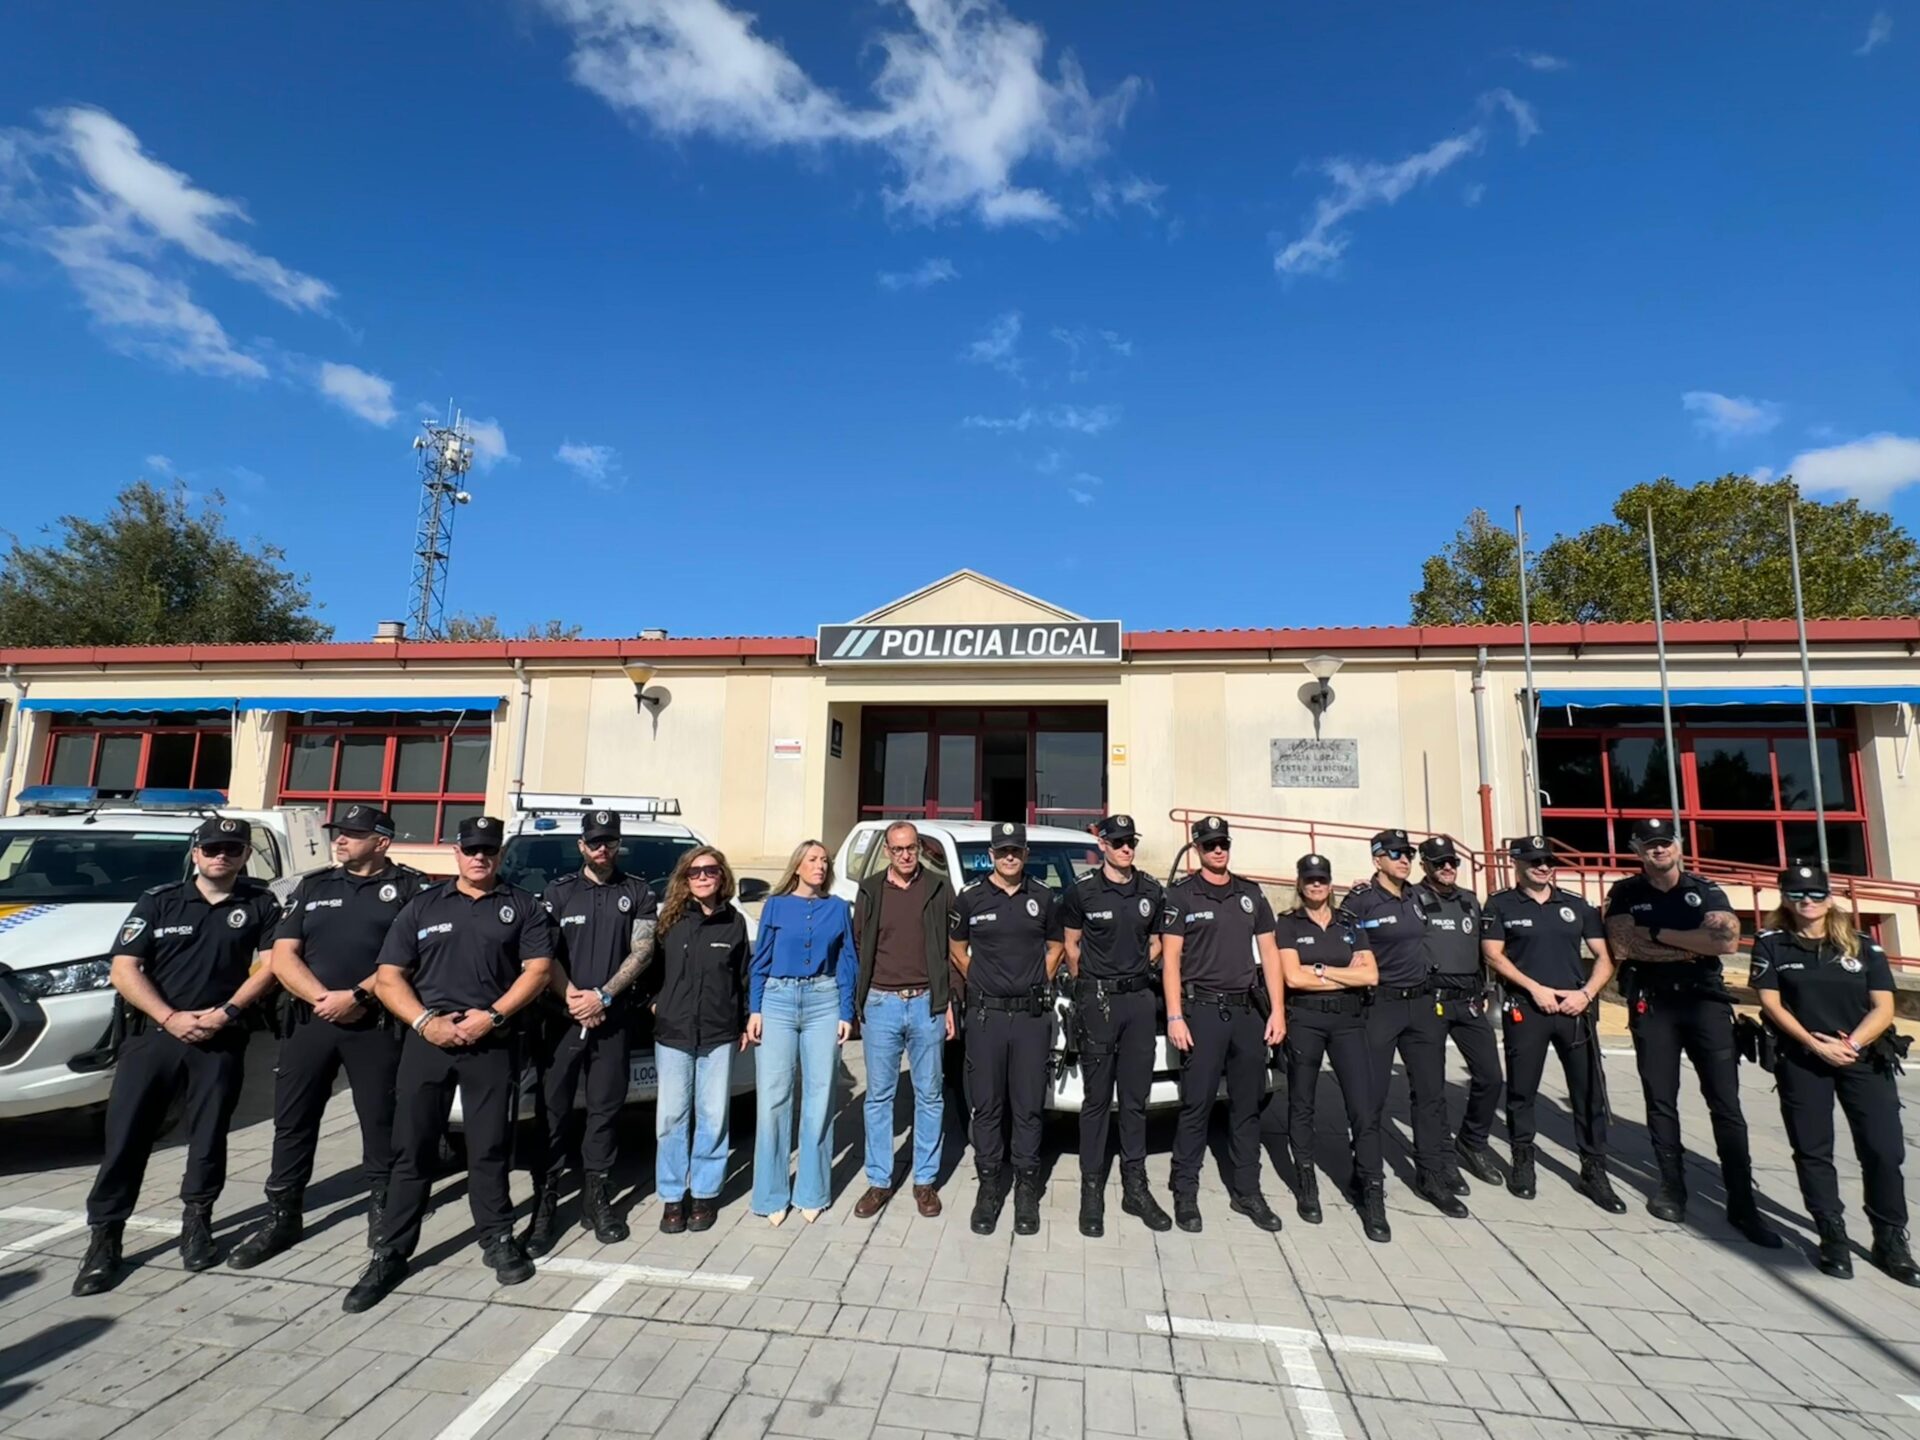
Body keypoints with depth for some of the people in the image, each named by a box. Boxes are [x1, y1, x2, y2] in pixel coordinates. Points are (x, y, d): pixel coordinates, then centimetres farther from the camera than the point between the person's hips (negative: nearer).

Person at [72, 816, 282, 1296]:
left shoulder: (260, 904, 2)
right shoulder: (159, 901, 2)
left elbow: (271, 963, -3)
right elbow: (123, 967, -3)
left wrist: (226, 1012, -14)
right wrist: (170, 1018, -14)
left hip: (222, 1040, 0)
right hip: (153, 1032, 0)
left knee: (209, 1136, 8)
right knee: (125, 1135, 0)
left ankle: (196, 1222, 23)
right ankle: (104, 1238, 12)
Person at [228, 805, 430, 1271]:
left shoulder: (410, 887, -2)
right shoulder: (313, 886, 12)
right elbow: (283, 956, 6)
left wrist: (357, 996, -17)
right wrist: (323, 997, -10)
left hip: (377, 1023, -4)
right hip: (309, 1019, 4)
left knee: (380, 1122, 3)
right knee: (292, 1121, 11)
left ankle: (382, 1213, 17)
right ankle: (282, 1218, 27)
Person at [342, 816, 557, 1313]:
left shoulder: (522, 907, 4)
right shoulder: (422, 906, 9)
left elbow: (537, 970, -3)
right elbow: (388, 978, 5)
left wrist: (491, 1016, -14)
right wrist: (425, 1021, -9)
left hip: (494, 1044, -1)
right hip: (427, 1041, 2)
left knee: (489, 1148, 7)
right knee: (411, 1150, 6)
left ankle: (497, 1240, 22)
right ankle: (391, 1253, 19)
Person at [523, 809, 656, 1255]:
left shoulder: (638, 892, 4)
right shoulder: (558, 890, 5)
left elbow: (642, 950, -2)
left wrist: (602, 995, -12)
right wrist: (571, 996, -12)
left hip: (614, 1019, 0)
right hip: (560, 1017, 0)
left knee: (605, 1110, 8)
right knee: (552, 1111, 3)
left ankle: (596, 1198, 20)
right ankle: (545, 1204, 13)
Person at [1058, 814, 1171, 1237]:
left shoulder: (1152, 892, 6)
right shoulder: (1082, 893, -4)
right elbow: (1071, 945, 6)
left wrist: (1135, 970, 7)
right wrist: (1088, 984, 5)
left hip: (1140, 999, 3)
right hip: (1097, 1001, -3)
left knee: (1135, 1099, 12)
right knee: (1097, 1099, 5)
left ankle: (1135, 1187, 23)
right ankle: (1092, 1190, 14)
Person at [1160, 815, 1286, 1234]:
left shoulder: (1252, 894, 11)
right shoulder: (1181, 895, -2)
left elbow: (1269, 953, 12)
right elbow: (1170, 959, -4)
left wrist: (1277, 1011, 5)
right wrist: (1175, 1016, -10)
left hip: (1249, 1010, 4)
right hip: (1202, 1009, -4)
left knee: (1248, 1105, 12)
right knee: (1196, 1105, -1)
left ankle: (1247, 1192, 24)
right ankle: (1185, 1194, 11)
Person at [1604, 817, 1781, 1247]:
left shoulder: (1706, 891, 5)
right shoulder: (1624, 894, 2)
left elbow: (1728, 940, -11)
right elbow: (1622, 947, -11)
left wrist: (1659, 933, -11)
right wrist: (1696, 945, -9)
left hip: (1706, 1001, 1)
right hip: (1653, 1006, 0)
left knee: (1726, 1103, 1)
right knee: (1661, 1102, 6)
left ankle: (1742, 1204, 9)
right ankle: (1672, 1188, 19)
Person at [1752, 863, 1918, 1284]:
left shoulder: (1863, 946, 5)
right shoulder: (1772, 944, 0)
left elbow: (1883, 1008, 0)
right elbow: (1771, 1003, -4)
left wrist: (1851, 1044, -14)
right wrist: (1815, 1044, -13)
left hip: (1864, 1059, 1)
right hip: (1801, 1062, -1)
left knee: (1885, 1149, 0)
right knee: (1812, 1150, 2)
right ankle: (1833, 1238, 14)